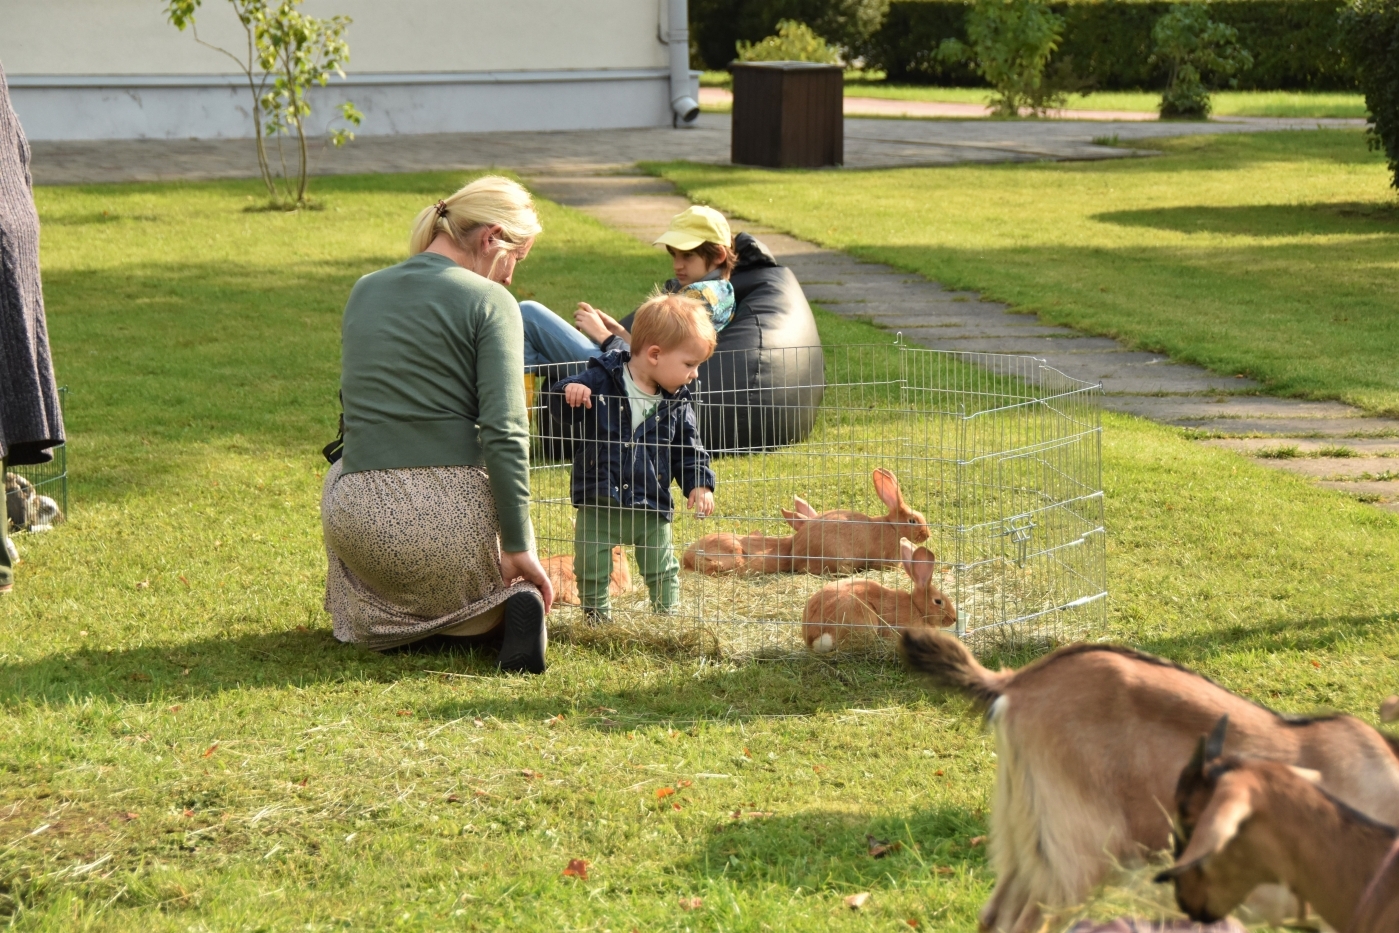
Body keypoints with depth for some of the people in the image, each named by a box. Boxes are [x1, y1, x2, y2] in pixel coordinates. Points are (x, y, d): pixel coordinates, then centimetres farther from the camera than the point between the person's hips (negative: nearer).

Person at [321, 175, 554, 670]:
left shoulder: (364, 291, 13)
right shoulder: (488, 301, -5)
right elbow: (504, 435, -13)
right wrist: (519, 547, -8)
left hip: (361, 522, 3)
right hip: (452, 514, -3)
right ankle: (509, 611, -6)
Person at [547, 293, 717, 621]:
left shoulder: (677, 403, 1)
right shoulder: (599, 382, -10)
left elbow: (689, 448, 8)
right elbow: (561, 410, -9)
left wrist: (700, 484, -5)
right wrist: (568, 391, -31)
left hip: (652, 508, 3)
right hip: (599, 505, -2)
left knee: (662, 573, 11)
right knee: (591, 569, 5)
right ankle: (596, 616, 24)